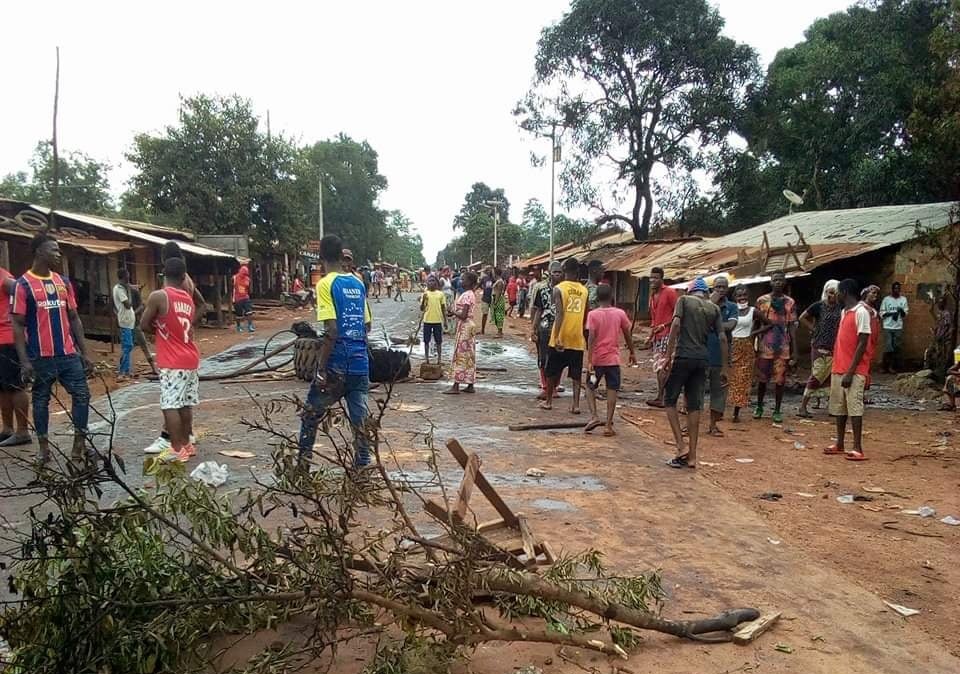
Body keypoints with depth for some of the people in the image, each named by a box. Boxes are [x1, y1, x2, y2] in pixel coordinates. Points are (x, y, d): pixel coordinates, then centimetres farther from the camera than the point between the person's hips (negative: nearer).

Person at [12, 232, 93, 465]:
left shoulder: (62, 282, 9)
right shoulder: (23, 284, -6)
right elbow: (18, 325, -8)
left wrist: (84, 353, 8)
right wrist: (24, 361, -14)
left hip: (68, 354, 4)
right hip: (41, 357, -4)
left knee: (82, 394, 0)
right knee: (41, 399, 8)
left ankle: (80, 443, 10)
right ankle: (43, 447, 19)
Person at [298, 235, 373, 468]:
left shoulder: (326, 284, -10)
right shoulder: (358, 283, 9)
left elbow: (331, 330, -17)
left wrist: (321, 368, -14)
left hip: (336, 365, -5)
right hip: (360, 364, 5)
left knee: (310, 416, 12)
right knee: (360, 419, 8)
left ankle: (302, 465, 18)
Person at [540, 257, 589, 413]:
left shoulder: (559, 289, -8)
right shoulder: (584, 290, 5)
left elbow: (560, 314, -17)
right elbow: (586, 316, 9)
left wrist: (557, 337, -20)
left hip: (561, 338, -3)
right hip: (577, 339, 3)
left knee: (552, 371, 12)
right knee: (576, 374, 7)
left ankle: (548, 401, 21)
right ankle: (576, 404, 1)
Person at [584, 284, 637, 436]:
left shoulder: (593, 314, -7)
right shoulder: (620, 313, 1)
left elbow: (591, 338, -14)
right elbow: (627, 335, 9)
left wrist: (589, 360, -14)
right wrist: (632, 352, 23)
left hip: (597, 359, -1)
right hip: (613, 359, 1)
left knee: (590, 387, 17)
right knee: (612, 390, 5)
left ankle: (594, 416, 2)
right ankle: (608, 425, 3)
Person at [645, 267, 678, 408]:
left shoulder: (669, 292, -7)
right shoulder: (652, 295, 18)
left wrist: (664, 325, -17)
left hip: (667, 334, -9)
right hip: (657, 336, 9)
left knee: (662, 366, -12)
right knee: (658, 367, 9)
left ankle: (660, 398, -13)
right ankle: (661, 397, 13)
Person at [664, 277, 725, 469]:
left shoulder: (684, 300, 4)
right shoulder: (714, 308, 13)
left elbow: (676, 325, -11)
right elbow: (722, 338, 6)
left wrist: (668, 355, -11)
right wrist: (724, 368, 9)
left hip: (683, 356, -4)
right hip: (703, 359, 4)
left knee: (670, 400, 8)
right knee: (694, 406, 7)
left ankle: (681, 447, -4)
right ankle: (692, 457, 9)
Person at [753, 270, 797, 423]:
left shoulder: (790, 302, 6)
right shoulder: (762, 300, 3)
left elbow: (792, 327, 5)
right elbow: (757, 322, 5)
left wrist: (794, 351, 1)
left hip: (783, 347, 1)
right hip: (765, 346, -1)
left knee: (780, 380, 3)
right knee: (762, 379, 5)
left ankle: (777, 411, 14)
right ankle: (759, 406, 23)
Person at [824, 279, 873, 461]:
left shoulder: (861, 312, -11)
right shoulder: (844, 311, 15)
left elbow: (862, 344, -15)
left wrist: (850, 371, -18)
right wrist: (836, 367, 16)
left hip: (854, 371, -8)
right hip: (838, 369, 9)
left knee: (854, 407, -8)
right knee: (839, 407, 11)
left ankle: (858, 448, -5)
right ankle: (839, 444, 20)